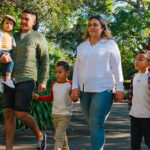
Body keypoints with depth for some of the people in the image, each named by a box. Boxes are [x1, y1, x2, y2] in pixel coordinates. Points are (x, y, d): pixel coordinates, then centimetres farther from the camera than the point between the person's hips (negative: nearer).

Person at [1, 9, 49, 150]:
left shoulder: (39, 37, 2)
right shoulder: (14, 37, 17)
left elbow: (44, 60, 0)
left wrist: (43, 81, -8)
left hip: (26, 80, -5)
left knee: (21, 114, -11)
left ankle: (40, 136, 15)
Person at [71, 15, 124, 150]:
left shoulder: (110, 44, 5)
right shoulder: (82, 46, 16)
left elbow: (117, 68, 1)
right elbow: (77, 68, 14)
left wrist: (119, 88, -4)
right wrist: (75, 87, 5)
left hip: (102, 90, -4)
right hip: (84, 90, 5)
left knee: (96, 124, -12)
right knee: (92, 123, 7)